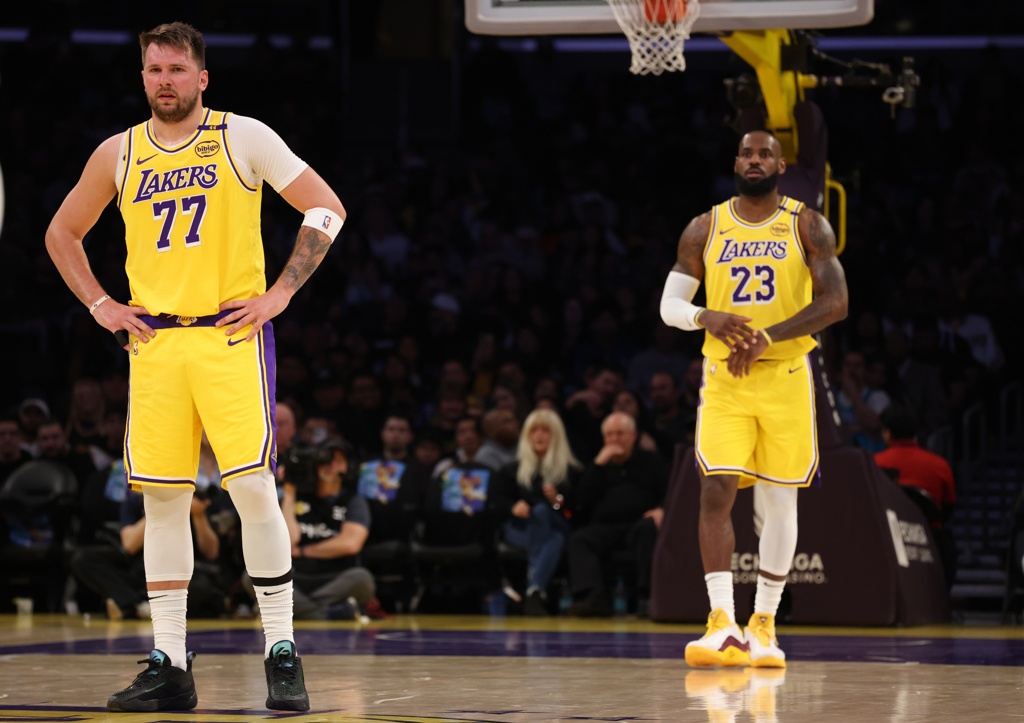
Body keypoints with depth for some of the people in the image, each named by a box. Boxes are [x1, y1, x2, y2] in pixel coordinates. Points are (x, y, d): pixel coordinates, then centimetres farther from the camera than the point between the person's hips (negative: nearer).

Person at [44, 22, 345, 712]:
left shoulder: (243, 138, -2)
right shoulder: (119, 154, 9)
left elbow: (326, 208, -1)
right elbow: (62, 233, 22)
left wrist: (281, 293, -6)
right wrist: (100, 304, 10)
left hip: (232, 337, -4)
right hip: (153, 343, 4)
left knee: (254, 489, -12)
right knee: (162, 499, 3)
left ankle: (283, 656, -4)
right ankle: (170, 667, 8)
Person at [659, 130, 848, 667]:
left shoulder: (807, 226, 1)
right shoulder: (705, 229, 7)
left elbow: (835, 302, -8)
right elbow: (669, 305, 7)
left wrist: (767, 336, -19)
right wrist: (705, 317, -17)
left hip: (785, 376, 0)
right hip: (723, 379, 1)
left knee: (780, 499, 3)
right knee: (716, 490, -14)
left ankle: (764, 624, 14)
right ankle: (722, 624, -16)